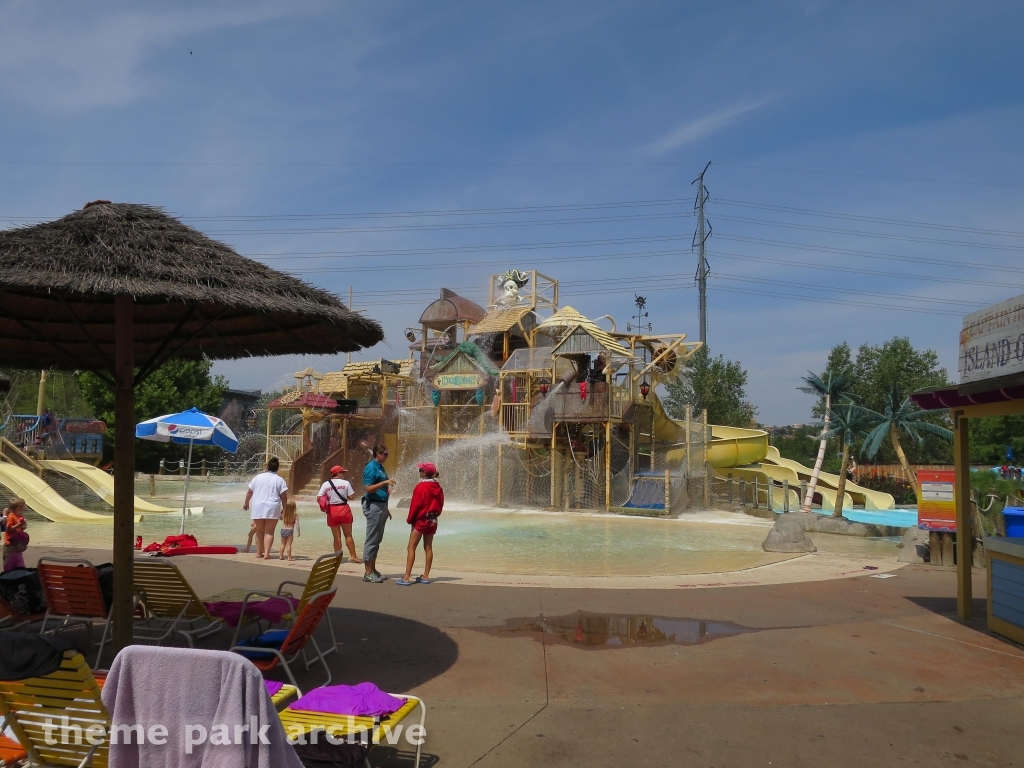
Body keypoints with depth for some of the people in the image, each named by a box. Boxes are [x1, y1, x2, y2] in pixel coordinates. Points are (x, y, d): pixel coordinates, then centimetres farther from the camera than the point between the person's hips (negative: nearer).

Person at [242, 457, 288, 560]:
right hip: (272, 508, -2)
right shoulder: (280, 480, 1)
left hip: (257, 507, 2)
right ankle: (266, 553, -7)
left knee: (260, 530, 15)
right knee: (269, 531, 2)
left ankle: (259, 552, 20)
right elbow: (284, 497, -4)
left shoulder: (258, 477, 8)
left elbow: (249, 492, 12)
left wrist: (246, 503, 25)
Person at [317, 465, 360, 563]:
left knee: (337, 537, 10)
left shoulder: (326, 484, 0)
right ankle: (353, 556, 6)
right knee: (348, 535, 9)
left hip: (332, 511, 2)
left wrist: (324, 505, 12)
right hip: (344, 509, -2)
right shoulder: (346, 483, -5)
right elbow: (351, 497, -7)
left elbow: (318, 498, -5)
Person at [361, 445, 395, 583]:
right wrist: (385, 482, -27)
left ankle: (373, 570, 20)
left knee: (377, 540, 13)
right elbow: (368, 489, -19)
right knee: (371, 540, -5)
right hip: (373, 506, -10)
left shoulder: (380, 467, 15)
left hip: (381, 506, 10)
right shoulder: (371, 467, -12)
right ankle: (368, 573, -1)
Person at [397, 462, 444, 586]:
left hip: (421, 520, -7)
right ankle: (426, 576, 15)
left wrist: (410, 520, -4)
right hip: (433, 520, 7)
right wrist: (435, 515, 14)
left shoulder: (421, 486, -16)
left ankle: (406, 577, -6)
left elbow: (415, 505, -14)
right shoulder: (438, 487, 5)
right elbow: (440, 504, 8)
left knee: (411, 548, -3)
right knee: (428, 547, 11)